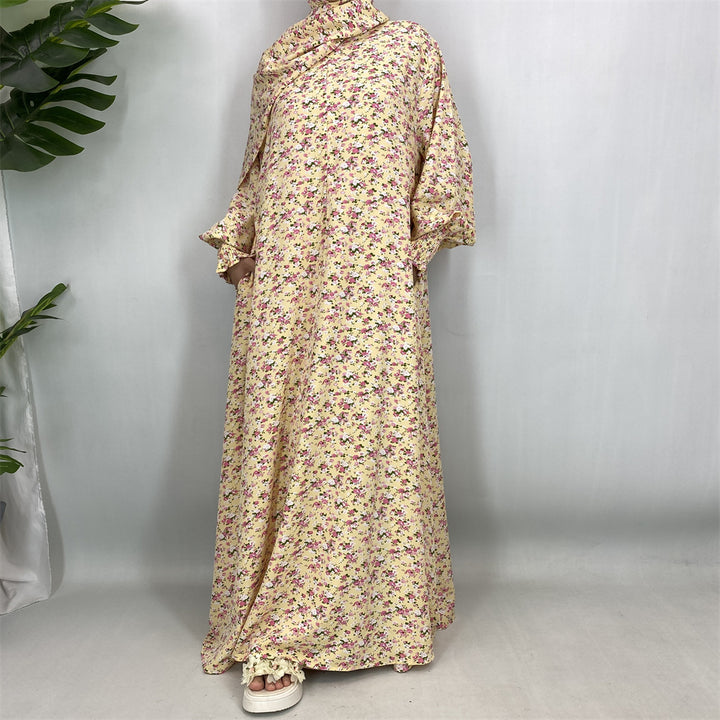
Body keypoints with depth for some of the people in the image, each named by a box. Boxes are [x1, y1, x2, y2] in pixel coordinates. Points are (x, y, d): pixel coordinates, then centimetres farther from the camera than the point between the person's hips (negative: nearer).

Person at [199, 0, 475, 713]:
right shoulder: (275, 61, 22)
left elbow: (444, 157, 12)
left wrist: (416, 242, 1)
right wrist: (236, 245, 9)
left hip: (373, 279, -1)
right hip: (282, 281, 2)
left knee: (367, 430, -3)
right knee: (277, 436, -3)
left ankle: (378, 606, 17)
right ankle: (276, 642, 6)